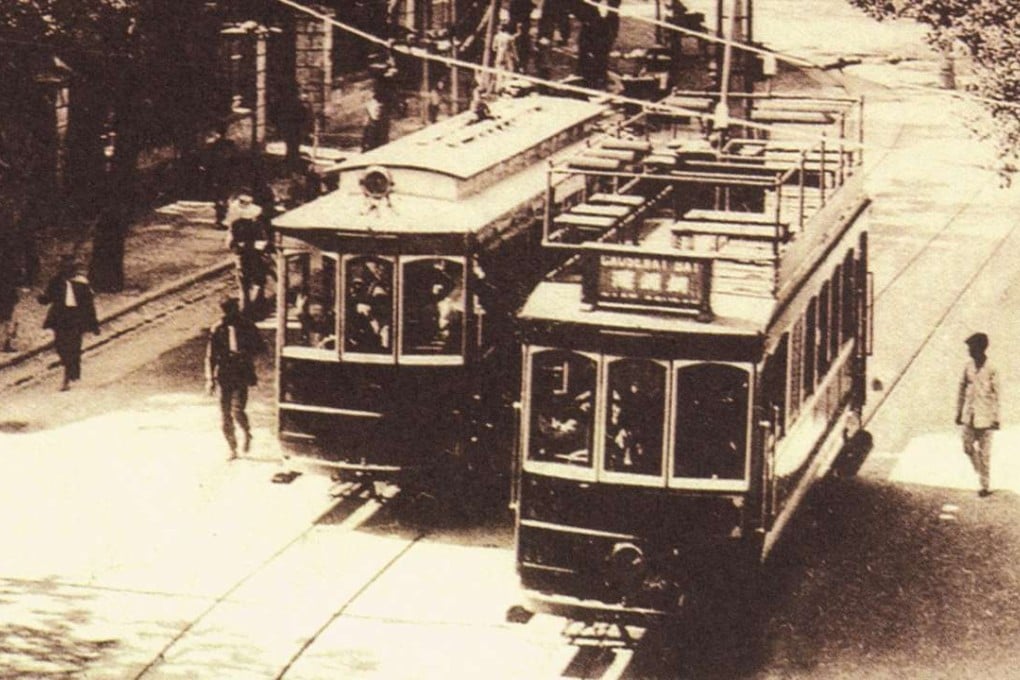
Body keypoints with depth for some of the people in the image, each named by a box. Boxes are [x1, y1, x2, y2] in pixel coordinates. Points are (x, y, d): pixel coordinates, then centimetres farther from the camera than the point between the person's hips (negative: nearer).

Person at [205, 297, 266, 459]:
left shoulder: (247, 326, 0)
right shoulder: (217, 329, 2)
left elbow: (261, 347, 6)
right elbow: (210, 356, 3)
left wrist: (246, 352, -13)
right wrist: (210, 379, -6)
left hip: (242, 376, -2)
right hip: (224, 377, 2)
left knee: (237, 411, -15)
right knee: (225, 415, 2)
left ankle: (247, 432, 17)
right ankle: (232, 449, 17)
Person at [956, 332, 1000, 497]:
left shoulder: (990, 370, -14)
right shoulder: (968, 366, 0)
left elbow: (995, 396, -8)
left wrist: (995, 419, -7)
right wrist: (959, 412, 11)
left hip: (984, 417, -5)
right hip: (969, 415, 5)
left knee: (984, 452, 2)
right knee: (968, 448, 10)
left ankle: (985, 486, 10)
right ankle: (981, 474, 33)